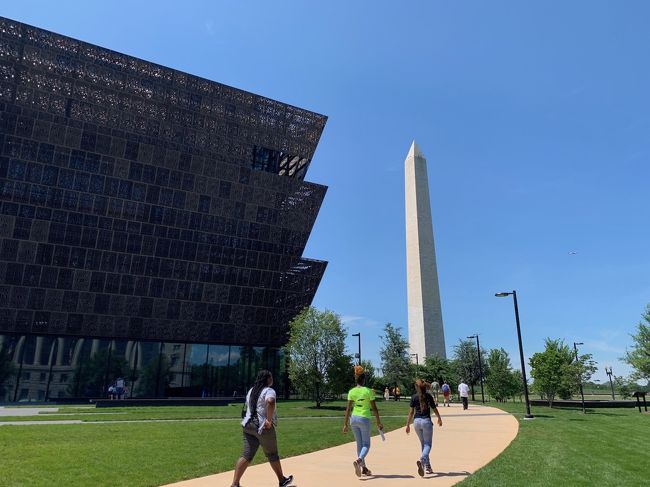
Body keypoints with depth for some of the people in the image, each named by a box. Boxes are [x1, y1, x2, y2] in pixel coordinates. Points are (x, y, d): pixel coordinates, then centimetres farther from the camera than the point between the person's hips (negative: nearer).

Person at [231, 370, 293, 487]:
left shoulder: (251, 390, 15)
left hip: (248, 425, 6)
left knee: (247, 455, 4)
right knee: (272, 455, 10)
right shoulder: (269, 391, -11)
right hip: (263, 427, -6)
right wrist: (269, 420, -28)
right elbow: (270, 402, -32)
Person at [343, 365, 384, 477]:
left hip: (353, 419, 4)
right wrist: (379, 422, 3)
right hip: (364, 419, -4)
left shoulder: (351, 392, 0)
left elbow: (348, 409, -1)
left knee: (359, 444, 17)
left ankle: (364, 468, 22)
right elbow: (374, 408, -6)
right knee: (366, 444, 6)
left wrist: (346, 424, 4)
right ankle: (358, 461, -20)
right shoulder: (368, 391, -8)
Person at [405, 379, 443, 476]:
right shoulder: (428, 396, -2)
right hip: (426, 421, -3)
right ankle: (421, 460, -27)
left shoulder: (414, 397, 1)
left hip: (416, 421, 3)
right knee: (428, 444, 1)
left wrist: (408, 425, 5)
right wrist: (439, 419, 23)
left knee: (423, 444, 18)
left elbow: (411, 411, 0)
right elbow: (434, 409, 5)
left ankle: (428, 467, 20)